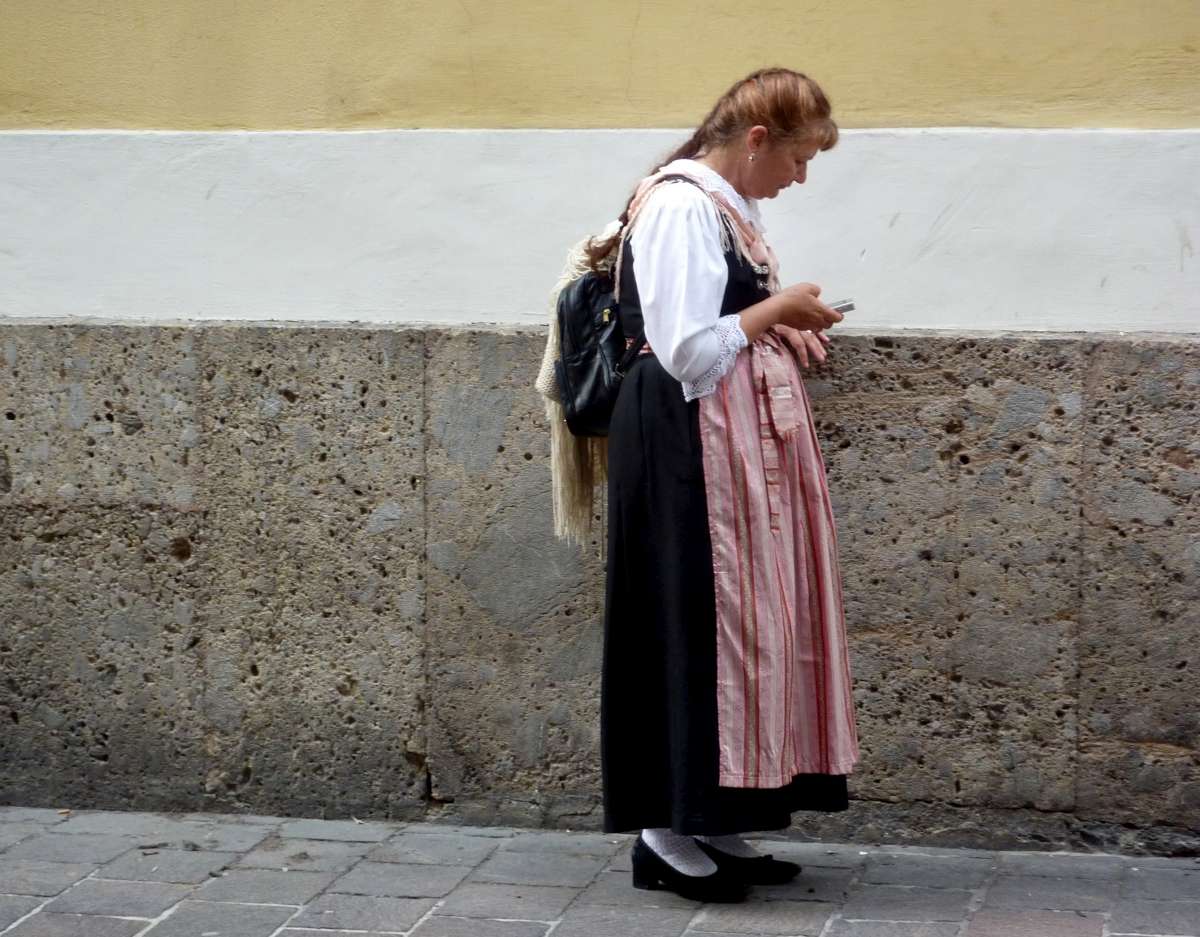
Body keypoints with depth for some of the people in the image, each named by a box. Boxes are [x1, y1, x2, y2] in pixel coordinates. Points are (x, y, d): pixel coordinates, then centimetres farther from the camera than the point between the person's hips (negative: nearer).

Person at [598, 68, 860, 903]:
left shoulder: (728, 205, 14)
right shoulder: (680, 208, -16)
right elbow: (686, 351, -23)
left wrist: (784, 329, 4)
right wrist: (776, 310, -11)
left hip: (740, 440, 10)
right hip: (690, 444, -10)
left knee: (736, 616, 10)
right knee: (695, 620, -6)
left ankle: (712, 819, 16)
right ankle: (668, 830, 2)